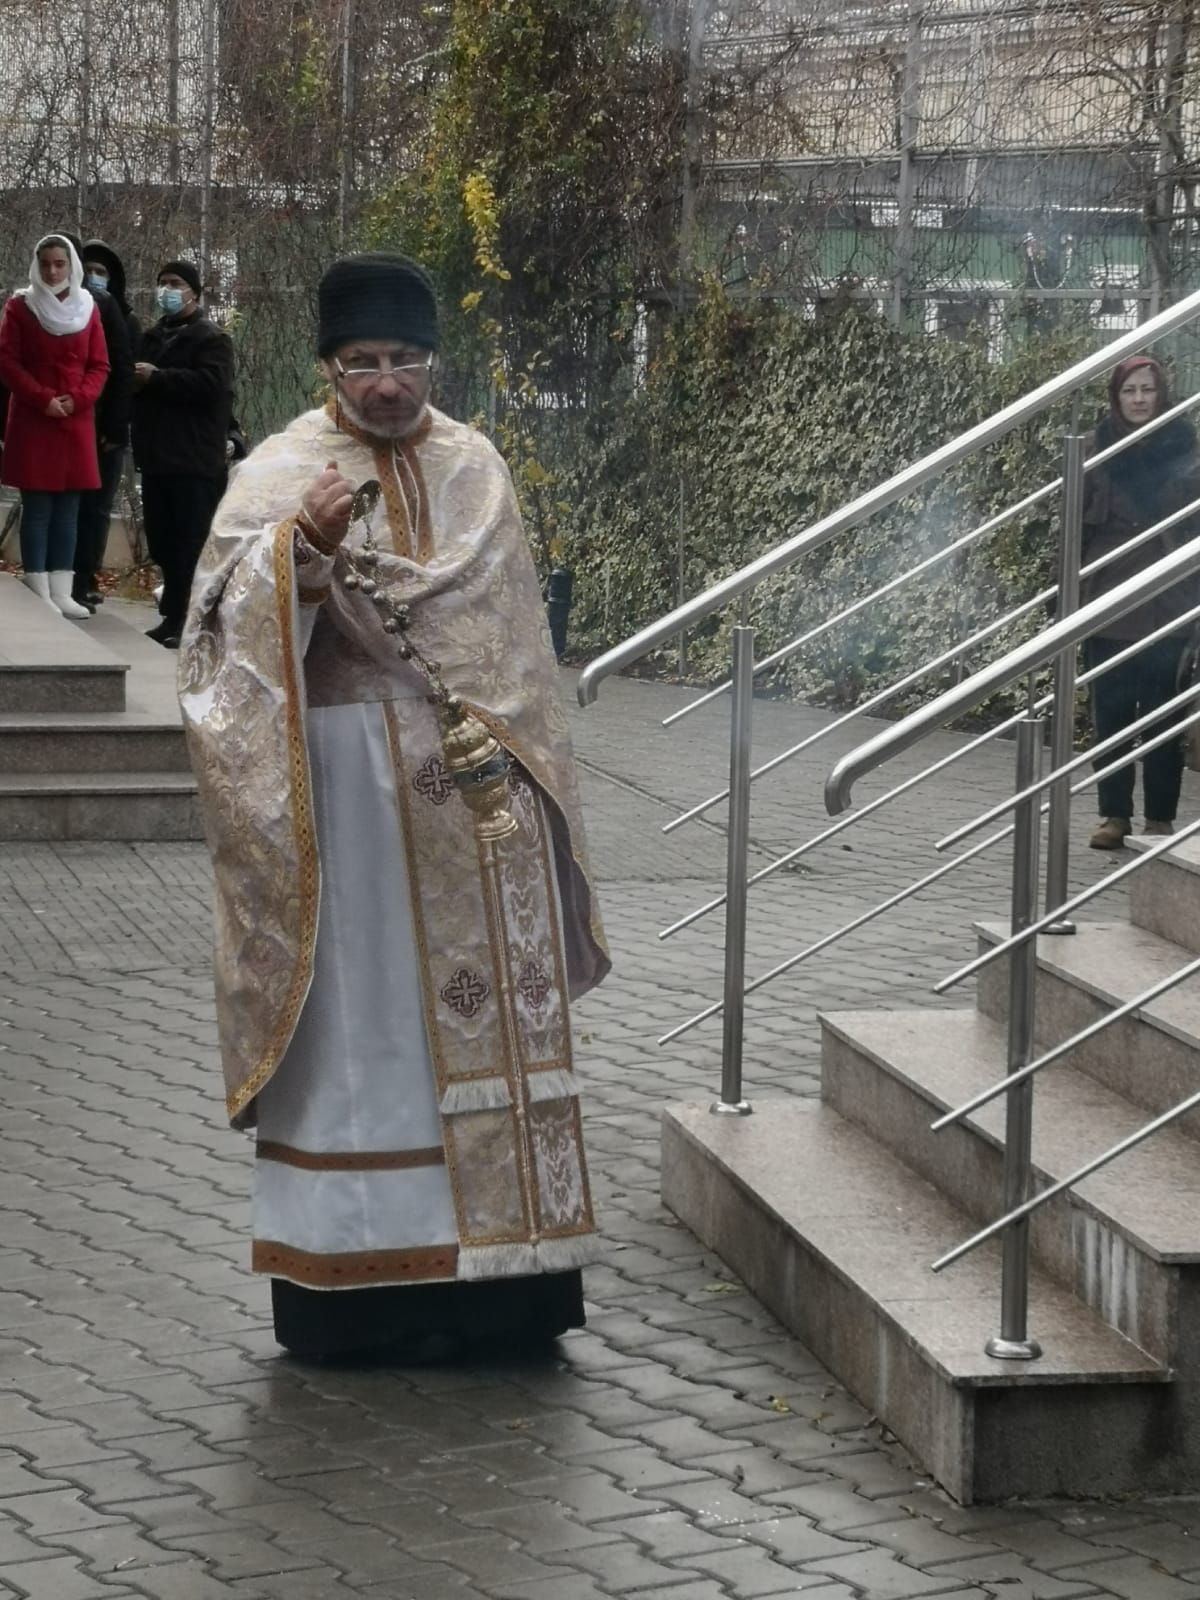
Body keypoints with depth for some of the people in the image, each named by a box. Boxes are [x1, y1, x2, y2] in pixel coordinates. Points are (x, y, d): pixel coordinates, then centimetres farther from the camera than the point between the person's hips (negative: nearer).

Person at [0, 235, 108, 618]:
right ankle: (39, 594, -7)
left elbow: (99, 366, 8)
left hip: (76, 422, 3)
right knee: (37, 508, -6)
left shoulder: (88, 308, 9)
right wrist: (42, 399, -15)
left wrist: (77, 399, -10)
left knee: (68, 510, 2)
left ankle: (61, 592, 4)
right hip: (32, 420, -3)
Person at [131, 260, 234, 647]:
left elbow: (210, 384, -19)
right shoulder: (153, 337, 21)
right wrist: (135, 382, 7)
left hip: (194, 460, -8)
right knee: (162, 543, 9)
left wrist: (156, 377, -16)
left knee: (190, 545, -9)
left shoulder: (211, 338, -3)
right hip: (156, 455, 8)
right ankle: (174, 617, 16)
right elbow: (137, 382, 33)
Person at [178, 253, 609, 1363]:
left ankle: (492, 1268, 12)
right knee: (360, 1015, -3)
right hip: (349, 784, -4)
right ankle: (356, 1278, 2)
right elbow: (233, 624, -15)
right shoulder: (283, 475, -4)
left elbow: (509, 627, 14)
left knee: (488, 1006, 5)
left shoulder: (473, 467, 10)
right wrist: (304, 546, -32)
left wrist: (518, 763, 7)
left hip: (471, 785, 4)